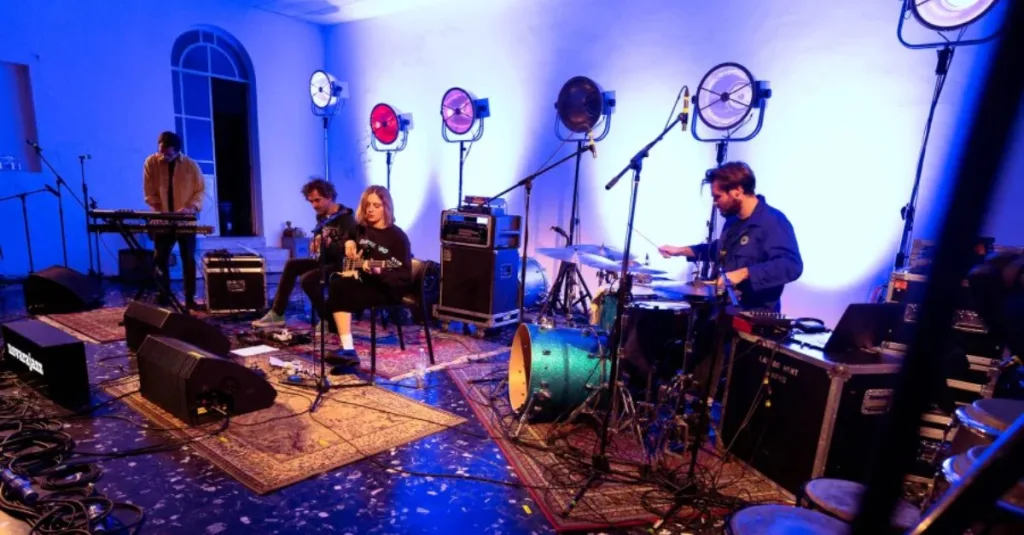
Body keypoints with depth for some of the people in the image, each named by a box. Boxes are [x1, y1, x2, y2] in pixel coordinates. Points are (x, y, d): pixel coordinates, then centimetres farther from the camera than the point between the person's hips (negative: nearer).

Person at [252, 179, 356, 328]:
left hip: (341, 264, -10)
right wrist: (314, 245, 7)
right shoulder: (322, 216, 12)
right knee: (291, 265, 3)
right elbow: (318, 240, 30)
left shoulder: (345, 217, -16)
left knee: (307, 279, -26)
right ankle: (276, 314, 6)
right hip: (324, 261, 10)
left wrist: (325, 245, -39)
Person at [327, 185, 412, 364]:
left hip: (387, 288, -6)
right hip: (362, 281, 6)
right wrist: (348, 243, 10)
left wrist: (379, 272, -30)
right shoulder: (360, 228, 9)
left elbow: (405, 276, -13)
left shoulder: (397, 236, -9)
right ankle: (347, 350, -30)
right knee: (338, 285, -27)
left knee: (341, 292, -28)